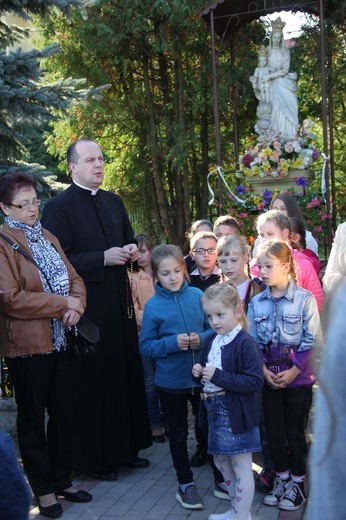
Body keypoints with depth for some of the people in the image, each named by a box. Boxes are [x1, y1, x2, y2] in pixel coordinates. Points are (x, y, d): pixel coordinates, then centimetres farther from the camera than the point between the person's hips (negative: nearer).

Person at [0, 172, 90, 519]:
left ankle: (62, 480, 29)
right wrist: (62, 304, -15)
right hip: (28, 346, -6)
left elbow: (74, 279, 10)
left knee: (64, 413, 14)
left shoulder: (47, 238, 12)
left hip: (63, 342, 7)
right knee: (33, 420, 8)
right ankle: (43, 489, 21)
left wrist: (76, 306, -11)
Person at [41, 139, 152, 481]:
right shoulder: (59, 207, -8)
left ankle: (126, 447, 27)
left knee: (127, 374, 11)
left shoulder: (114, 202, 14)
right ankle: (94, 457, 15)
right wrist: (103, 259, -20)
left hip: (120, 302, 7)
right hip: (88, 307, -7)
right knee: (94, 380, 0)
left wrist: (131, 251, 1)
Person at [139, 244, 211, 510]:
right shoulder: (153, 306, -10)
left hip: (201, 376, 1)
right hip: (171, 381, -1)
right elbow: (146, 347, -8)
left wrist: (202, 338, -17)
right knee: (179, 434, 14)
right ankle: (185, 483, 29)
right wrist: (172, 343, -22)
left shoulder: (197, 296, -5)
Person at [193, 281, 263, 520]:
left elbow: (256, 382, -25)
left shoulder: (245, 343, -18)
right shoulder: (211, 340, 6)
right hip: (215, 411, 9)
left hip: (236, 414, -9)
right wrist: (200, 372, -4)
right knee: (222, 462, 21)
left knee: (241, 467, 2)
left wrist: (218, 376, -27)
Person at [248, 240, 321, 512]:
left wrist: (294, 371, -14)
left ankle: (297, 483, 21)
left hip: (298, 376, -3)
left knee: (295, 430, 5)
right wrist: (264, 369, -9)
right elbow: (253, 341, 4)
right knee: (273, 430, 10)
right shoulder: (256, 302, 1)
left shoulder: (304, 298, -11)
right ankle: (282, 479, 27)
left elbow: (313, 341, -11)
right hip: (270, 376, 4)